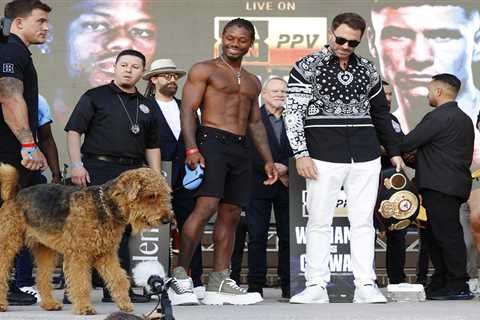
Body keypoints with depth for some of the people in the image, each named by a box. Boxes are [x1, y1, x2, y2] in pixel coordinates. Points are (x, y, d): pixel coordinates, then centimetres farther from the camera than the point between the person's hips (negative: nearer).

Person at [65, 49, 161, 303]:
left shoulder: (147, 106, 19)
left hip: (133, 173, 5)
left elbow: (152, 146, 22)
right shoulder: (95, 97, 5)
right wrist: (76, 165, -11)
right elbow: (74, 130, -1)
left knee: (122, 230, 4)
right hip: (97, 169, -5)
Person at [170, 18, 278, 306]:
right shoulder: (204, 70, 3)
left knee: (231, 215, 2)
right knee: (206, 208, -19)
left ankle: (219, 284, 3)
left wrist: (268, 160, 16)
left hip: (241, 149, 7)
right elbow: (188, 110, -6)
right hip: (212, 141, -7)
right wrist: (192, 149, -18)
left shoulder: (252, 82, 23)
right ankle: (180, 274, -14)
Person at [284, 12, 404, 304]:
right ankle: (317, 287, 3)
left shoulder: (368, 70, 12)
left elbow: (380, 114, 21)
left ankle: (366, 286, 5)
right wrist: (301, 154, -9)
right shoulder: (307, 68, 1)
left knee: (363, 222, 3)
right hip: (324, 157, -3)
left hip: (366, 158, 3)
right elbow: (293, 113, -2)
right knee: (319, 222, -1)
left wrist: (394, 151, 18)